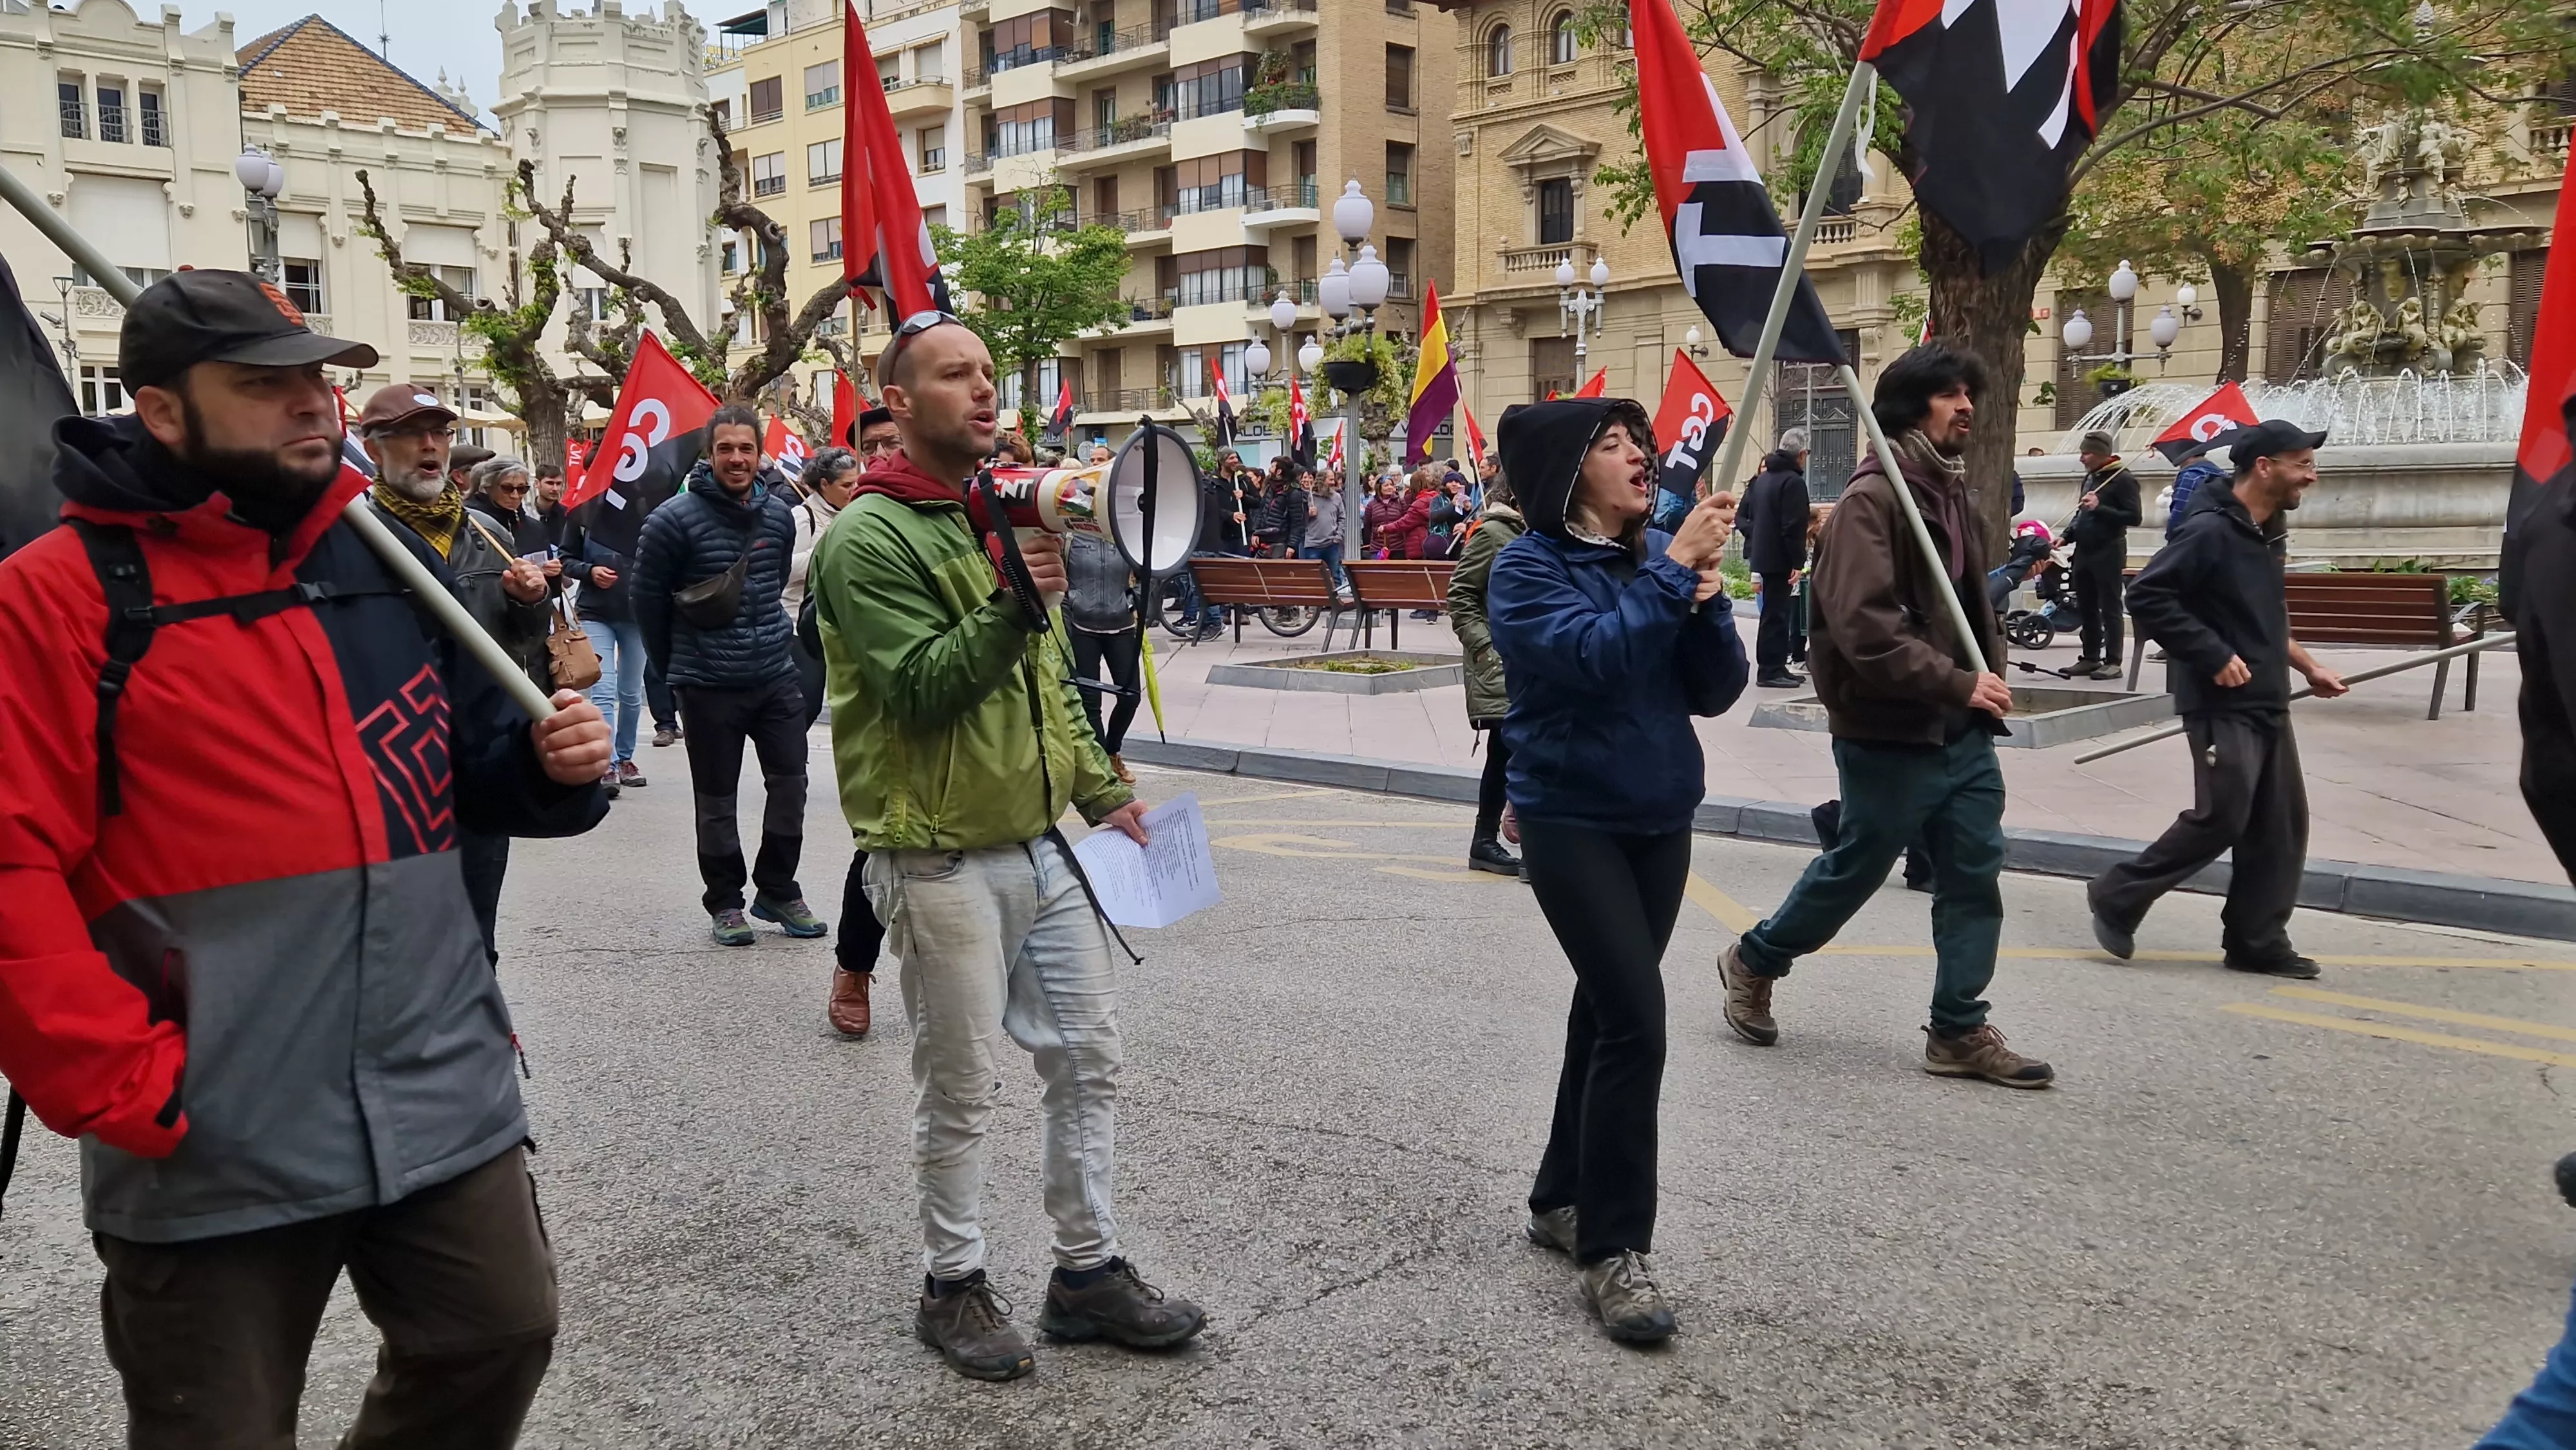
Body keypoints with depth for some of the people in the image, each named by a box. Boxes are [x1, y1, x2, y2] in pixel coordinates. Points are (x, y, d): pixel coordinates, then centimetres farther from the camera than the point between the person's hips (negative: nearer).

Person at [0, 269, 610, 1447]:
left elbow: (467, 767, 17)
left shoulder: (387, 558, 9)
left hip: (444, 1097, 5)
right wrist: (123, 1084, -17)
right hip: (211, 1146, -4)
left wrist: (550, 763, -6)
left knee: (500, 1337, 16)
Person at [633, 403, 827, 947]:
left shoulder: (779, 514, 2)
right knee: (716, 799, 6)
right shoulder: (676, 519, -12)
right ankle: (725, 902, 21)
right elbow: (649, 597, -2)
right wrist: (675, 666, 6)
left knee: (790, 781, 6)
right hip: (709, 684, -4)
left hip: (775, 673, 4)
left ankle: (778, 891, 22)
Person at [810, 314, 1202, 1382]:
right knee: (961, 1090, 4)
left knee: (1089, 1059, 11)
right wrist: (1008, 606, -30)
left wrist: (1101, 790, 13)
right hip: (946, 860, -8)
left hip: (1045, 844, 8)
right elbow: (918, 690, -20)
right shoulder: (870, 536, -12)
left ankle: (1088, 1271, 25)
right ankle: (953, 1286, 23)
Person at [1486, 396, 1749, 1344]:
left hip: (1661, 820, 6)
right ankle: (1613, 1250, -5)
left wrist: (1706, 600, -14)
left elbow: (1716, 691, 2)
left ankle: (1562, 1201, 30)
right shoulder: (1527, 569, -10)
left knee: (1609, 1012, 14)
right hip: (1572, 822, -6)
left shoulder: (1660, 556, 4)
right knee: (1634, 1018, -15)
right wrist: (1674, 569, -25)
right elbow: (1595, 655, -28)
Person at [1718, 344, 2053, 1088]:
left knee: (1975, 875, 7)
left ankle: (1960, 1030, 16)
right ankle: (1754, 961, 29)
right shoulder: (1872, 498, -16)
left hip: (1960, 730, 8)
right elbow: (1864, 627, -25)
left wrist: (1988, 677, 7)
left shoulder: (1952, 493, 13)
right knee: (1854, 869, 6)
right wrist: (1958, 684, -25)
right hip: (1889, 732, -8)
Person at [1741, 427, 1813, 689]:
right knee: (1777, 614, -6)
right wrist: (1798, 563, -20)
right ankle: (1770, 670, -5)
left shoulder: (1763, 479, 14)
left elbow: (1750, 517, 20)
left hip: (1762, 556, 9)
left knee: (1774, 611, 15)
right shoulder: (1793, 481, -16)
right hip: (1780, 559, -9)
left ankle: (1774, 667, 20)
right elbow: (1794, 527, -21)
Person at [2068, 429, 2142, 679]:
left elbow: (2134, 517, -16)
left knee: (2110, 608, -5)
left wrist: (2099, 508, -22)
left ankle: (2113, 662, -2)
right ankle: (2090, 658, 16)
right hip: (2084, 550, 8)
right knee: (2086, 608, 10)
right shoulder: (2090, 477, 16)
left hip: (2108, 552, -8)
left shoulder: (2123, 479, -10)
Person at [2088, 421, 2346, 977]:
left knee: (2281, 825, 8)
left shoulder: (2268, 534, 13)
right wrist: (2213, 656, -21)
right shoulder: (2211, 531, -16)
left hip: (2267, 703, 9)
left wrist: (2310, 667, 21)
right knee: (2221, 818, -9)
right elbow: (2146, 595, -22)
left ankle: (2257, 943, 16)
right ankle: (2117, 898, 8)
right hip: (2222, 704, -9)